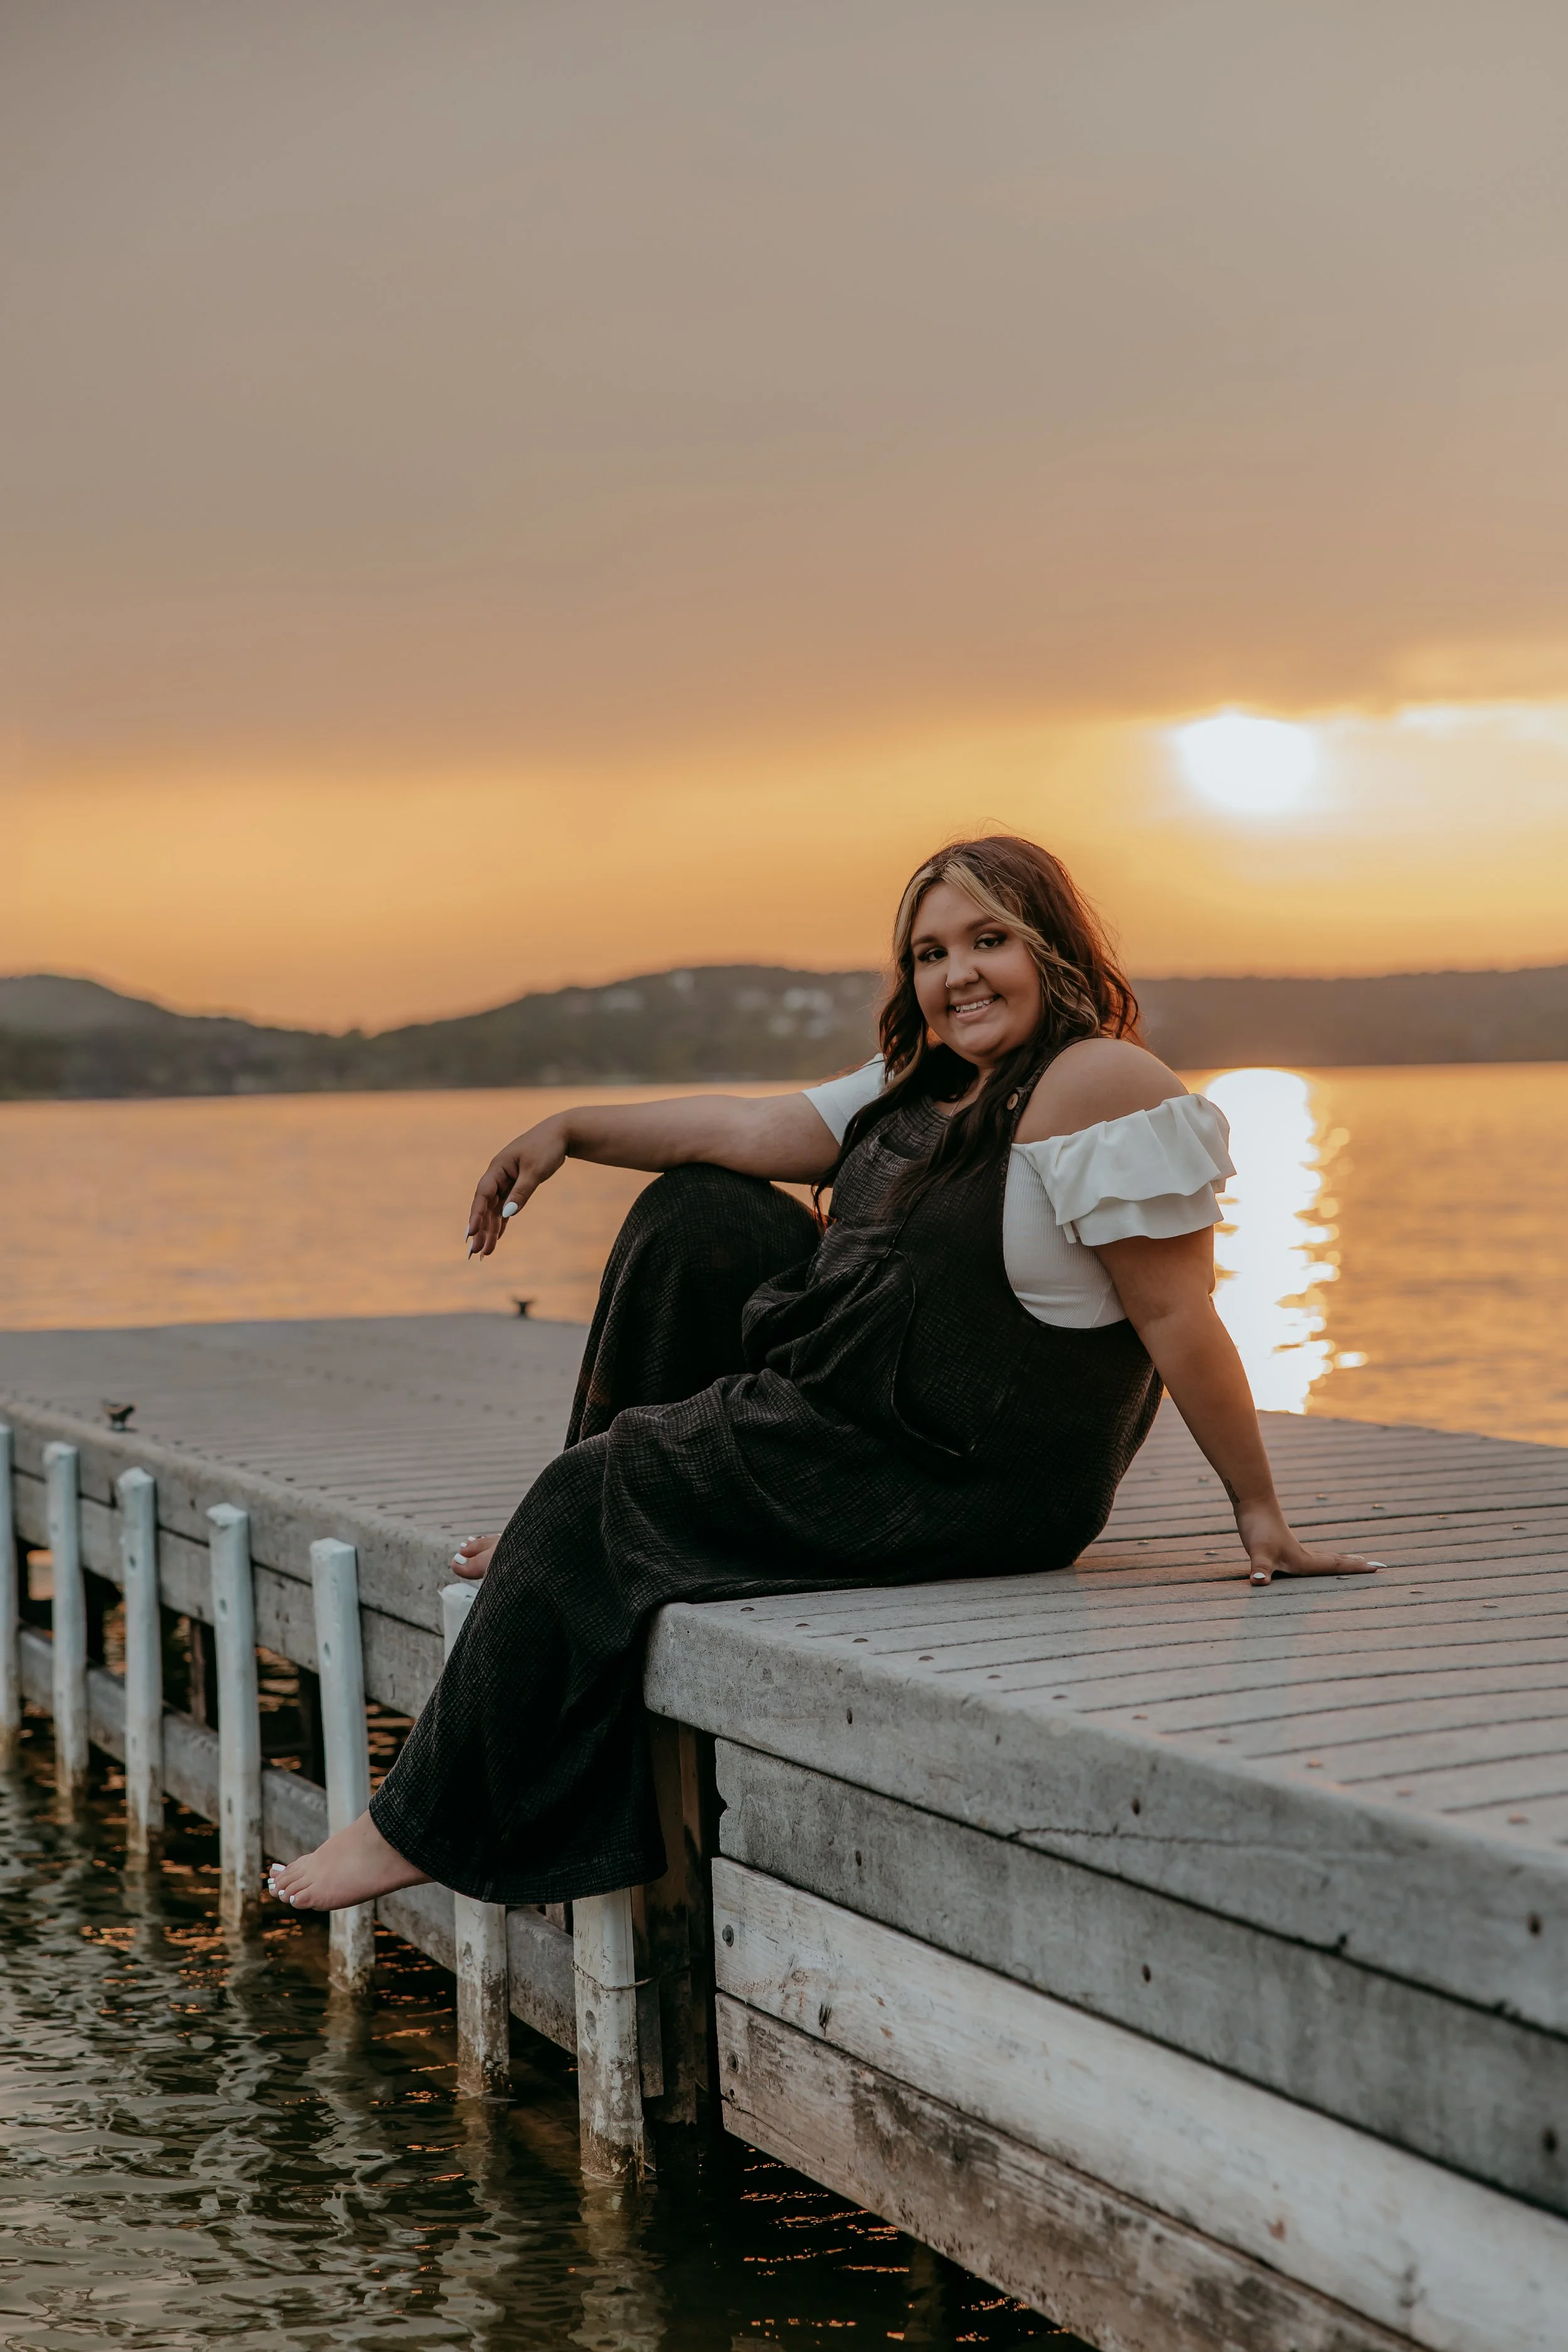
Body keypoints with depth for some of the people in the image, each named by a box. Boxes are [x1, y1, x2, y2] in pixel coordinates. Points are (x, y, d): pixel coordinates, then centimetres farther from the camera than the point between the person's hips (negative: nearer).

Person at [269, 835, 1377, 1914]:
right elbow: (755, 1131, 9)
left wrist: (1262, 1513, -18)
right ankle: (588, 1540, 19)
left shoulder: (1100, 1085, -19)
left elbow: (1180, 1318, -20)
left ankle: (432, 1826, 4)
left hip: (969, 1481, -9)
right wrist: (571, 1129, 0)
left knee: (598, 1495, -8)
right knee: (698, 1216, 10)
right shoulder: (920, 1082, 11)